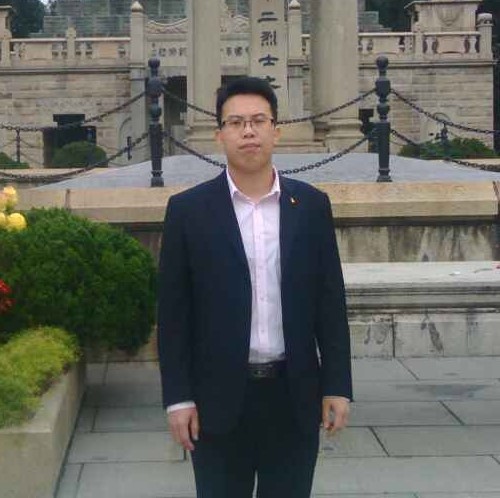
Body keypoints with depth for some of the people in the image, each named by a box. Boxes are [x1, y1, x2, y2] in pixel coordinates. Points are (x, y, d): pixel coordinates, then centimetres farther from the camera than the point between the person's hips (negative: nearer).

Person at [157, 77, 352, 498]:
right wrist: (178, 397, -7)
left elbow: (330, 301, 5)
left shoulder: (311, 205, 3)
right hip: (220, 396, -1)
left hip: (294, 394, 2)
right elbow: (173, 311, -2)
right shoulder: (188, 209, -2)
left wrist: (337, 385, 0)